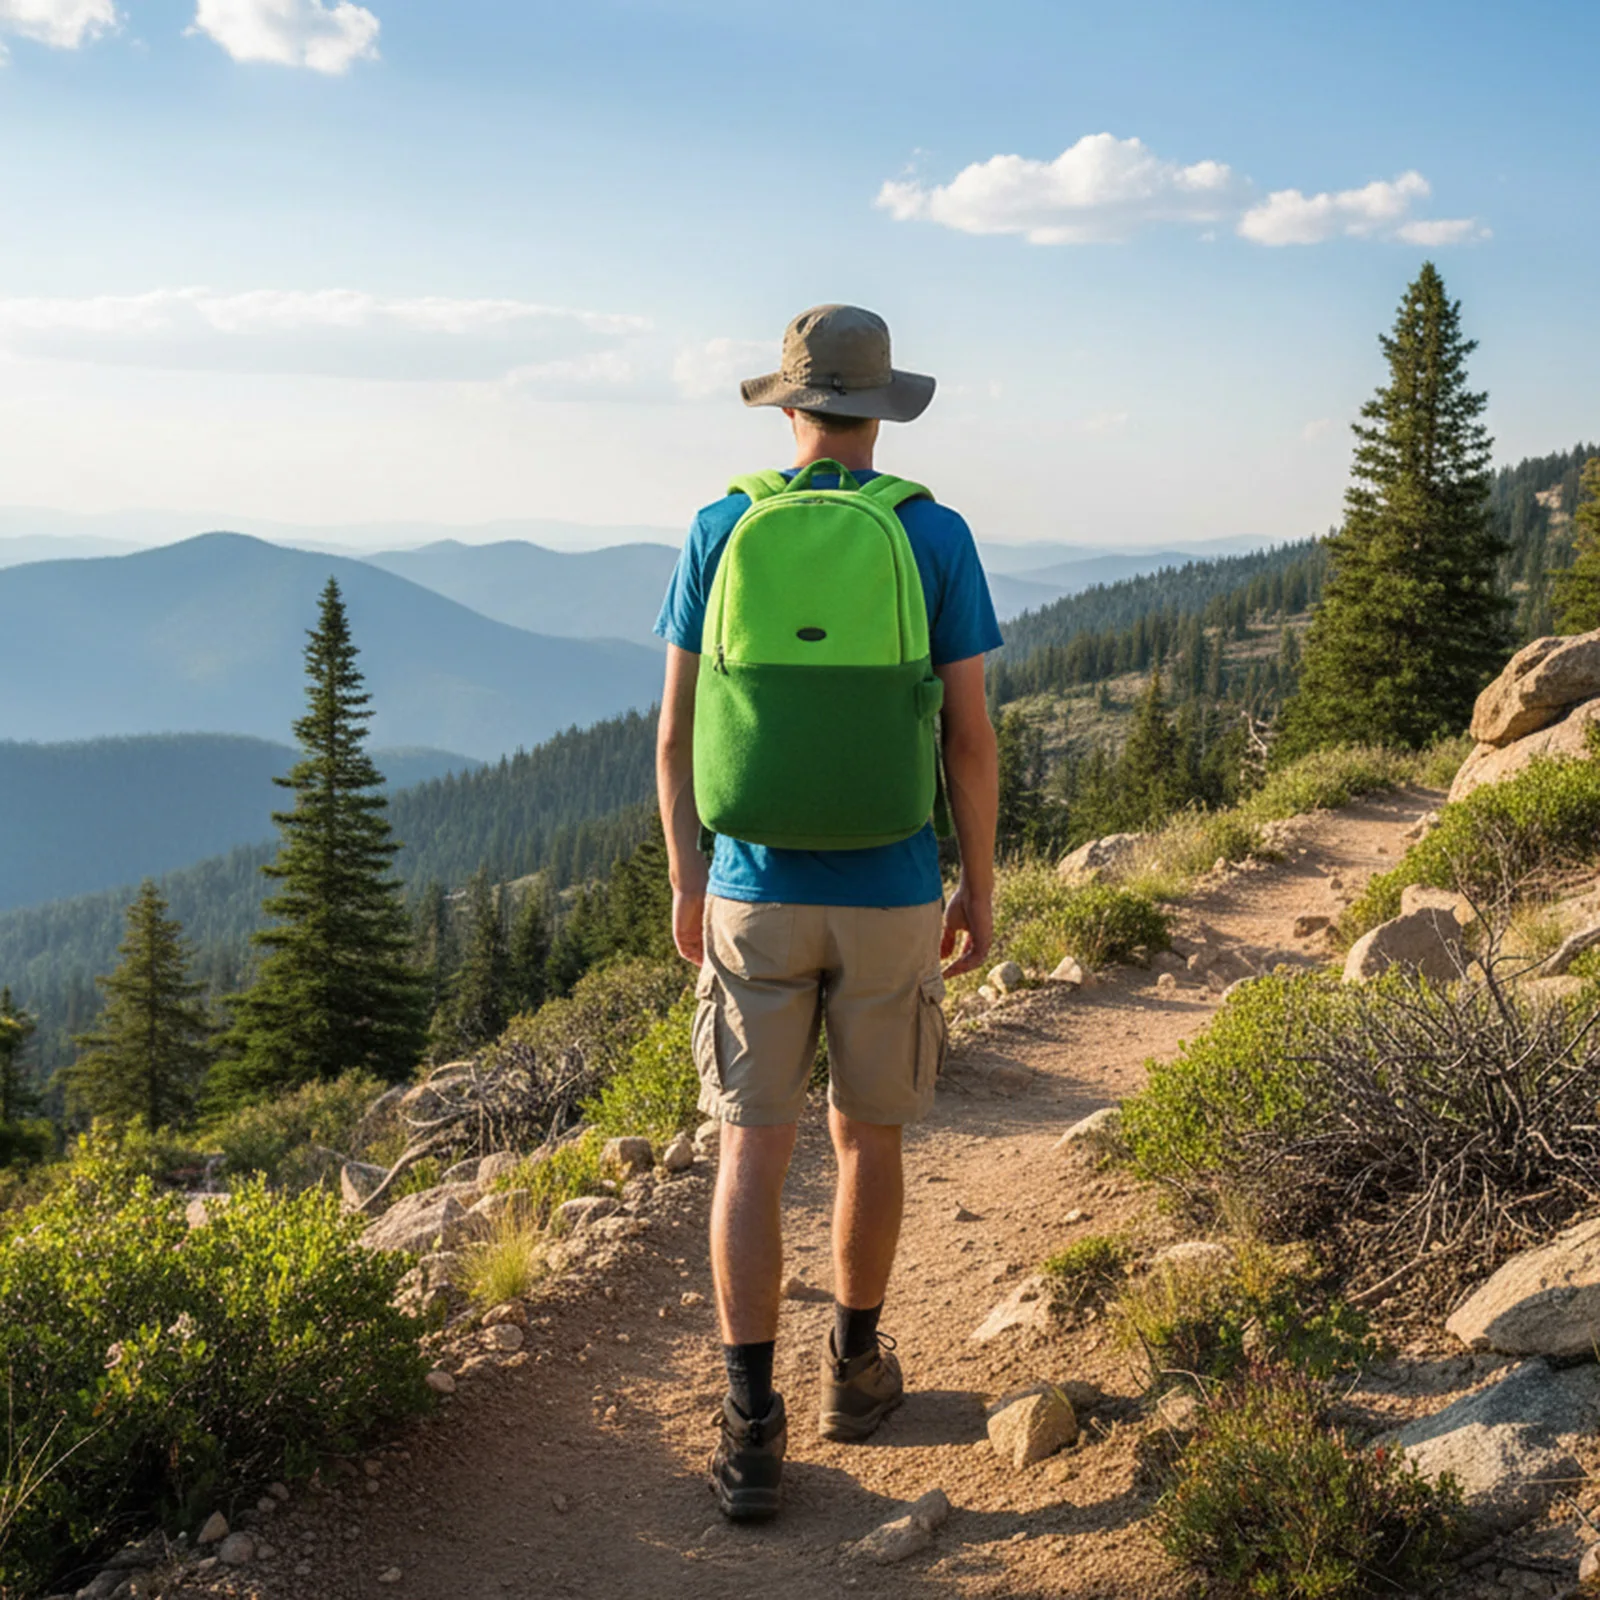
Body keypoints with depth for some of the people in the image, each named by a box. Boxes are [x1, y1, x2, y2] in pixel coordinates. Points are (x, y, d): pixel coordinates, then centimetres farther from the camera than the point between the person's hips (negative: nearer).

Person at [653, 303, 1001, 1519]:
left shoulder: (720, 533, -1)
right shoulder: (937, 538, -5)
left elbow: (676, 734, 1)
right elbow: (971, 737, -5)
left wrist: (685, 884, 12)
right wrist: (981, 891, 6)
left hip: (756, 893, 0)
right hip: (889, 896, 0)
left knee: (754, 1154, 3)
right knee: (868, 1134, 17)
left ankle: (753, 1429, -2)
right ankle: (856, 1370, 31)